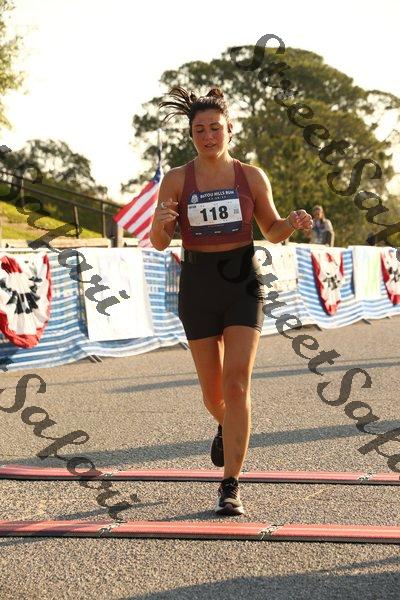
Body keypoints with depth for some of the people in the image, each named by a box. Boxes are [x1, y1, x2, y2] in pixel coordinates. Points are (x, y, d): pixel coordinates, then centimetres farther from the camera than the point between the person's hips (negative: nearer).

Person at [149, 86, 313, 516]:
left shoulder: (251, 177, 0)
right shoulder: (176, 180, -2)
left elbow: (272, 232, 9)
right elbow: (159, 243, -4)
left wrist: (293, 222, -13)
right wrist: (160, 223, -27)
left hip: (243, 284, -1)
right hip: (198, 286, 1)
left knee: (237, 385, -13)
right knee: (212, 388, 11)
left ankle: (230, 488, -8)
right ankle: (227, 426, 48)